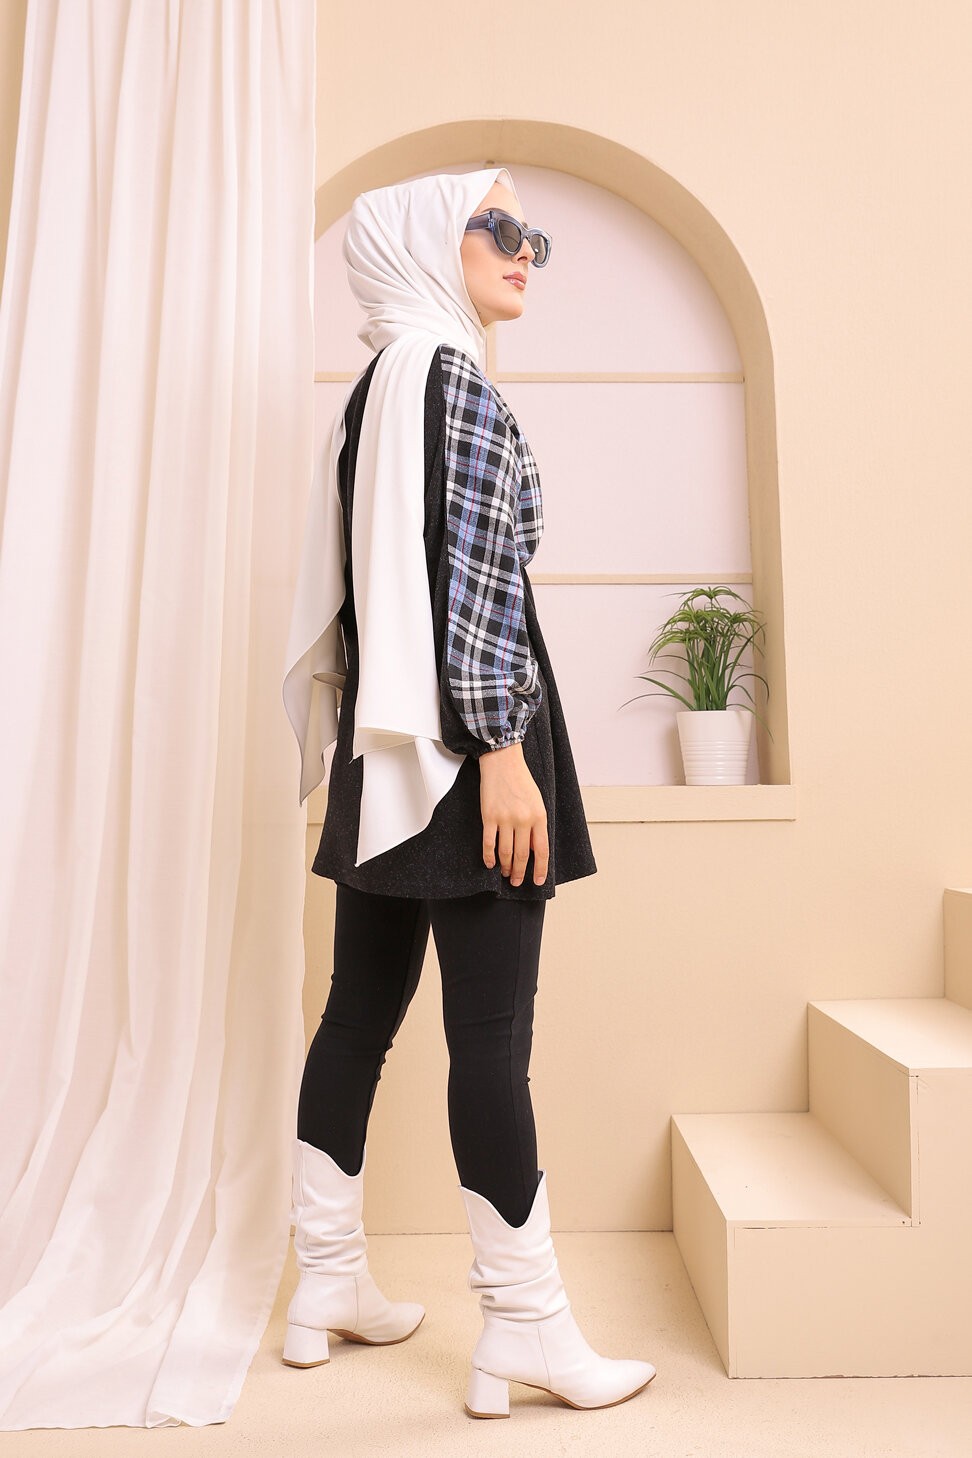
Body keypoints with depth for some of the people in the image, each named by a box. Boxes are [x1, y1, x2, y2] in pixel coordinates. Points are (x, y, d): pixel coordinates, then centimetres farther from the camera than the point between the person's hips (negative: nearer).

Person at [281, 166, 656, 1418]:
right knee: (492, 1035, -3)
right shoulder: (452, 371, -5)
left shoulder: (373, 385, 21)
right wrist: (501, 750, -18)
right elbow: (472, 575, -16)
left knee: (360, 1013, 12)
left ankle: (329, 1286, 26)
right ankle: (525, 1331, 12)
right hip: (459, 741, -9)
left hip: (388, 747, 9)